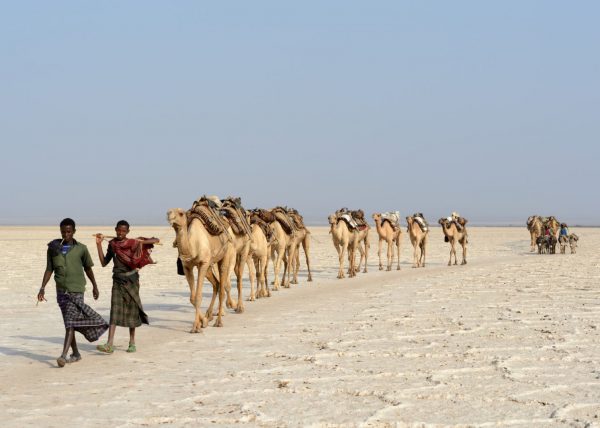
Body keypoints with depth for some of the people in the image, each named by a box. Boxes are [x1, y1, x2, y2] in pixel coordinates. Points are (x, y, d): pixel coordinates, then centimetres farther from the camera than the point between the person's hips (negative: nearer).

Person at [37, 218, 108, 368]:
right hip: (61, 291, 3)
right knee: (68, 323, 10)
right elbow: (49, 269, 8)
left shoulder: (81, 249, -1)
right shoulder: (53, 248, 4)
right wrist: (43, 287, -2)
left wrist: (95, 286, 19)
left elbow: (88, 268, 11)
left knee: (71, 322, -14)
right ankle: (75, 353, 22)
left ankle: (63, 355, -21)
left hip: (76, 290, -3)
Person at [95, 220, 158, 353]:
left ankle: (132, 343, 18)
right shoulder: (112, 244, 5)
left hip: (131, 280, -1)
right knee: (115, 311, -7)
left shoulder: (133, 243, -3)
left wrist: (142, 242, -23)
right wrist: (99, 244, -2)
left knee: (131, 310, 6)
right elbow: (104, 263, 4)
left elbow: (156, 240, -5)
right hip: (118, 280, 2)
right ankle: (109, 344, -16)